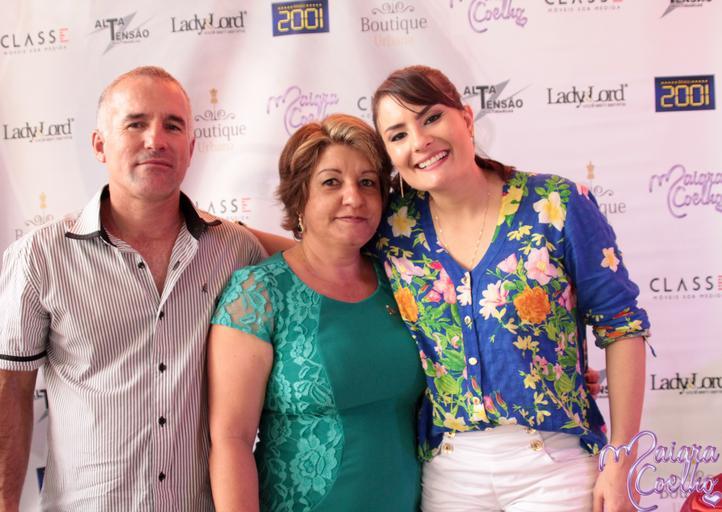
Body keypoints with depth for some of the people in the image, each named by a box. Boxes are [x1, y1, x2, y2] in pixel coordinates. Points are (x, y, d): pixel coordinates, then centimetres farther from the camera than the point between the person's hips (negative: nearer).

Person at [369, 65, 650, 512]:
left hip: (556, 464, -2)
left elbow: (622, 326, -5)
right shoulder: (393, 228, -4)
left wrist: (621, 464, -6)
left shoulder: (557, 205, -10)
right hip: (447, 470, 2)